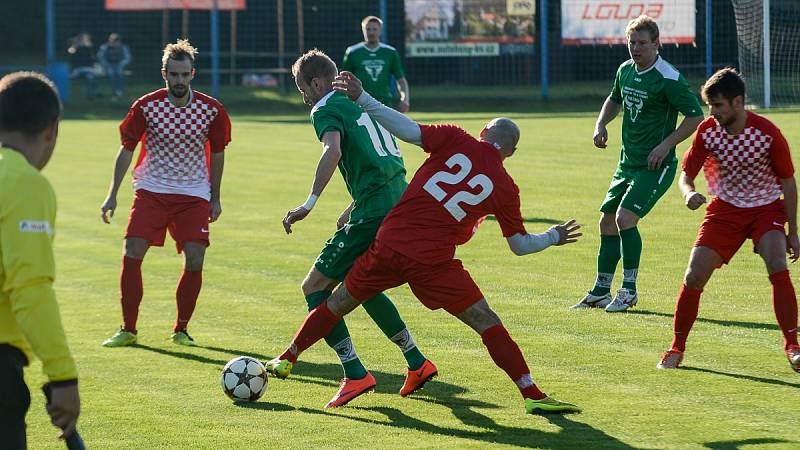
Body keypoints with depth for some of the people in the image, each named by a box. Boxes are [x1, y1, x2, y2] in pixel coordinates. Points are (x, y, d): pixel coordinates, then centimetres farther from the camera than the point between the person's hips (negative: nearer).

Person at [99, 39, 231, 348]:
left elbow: (217, 154, 7)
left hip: (194, 196, 0)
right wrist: (112, 195, -3)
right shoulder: (146, 106, -9)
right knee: (131, 256, -10)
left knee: (195, 262, -10)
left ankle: (181, 330, 9)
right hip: (151, 192, 0)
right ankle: (128, 330, 3)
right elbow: (127, 149, 0)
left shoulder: (212, 110, -6)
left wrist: (215, 198, 9)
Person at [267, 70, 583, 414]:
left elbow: (408, 131, -11)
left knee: (337, 304, 21)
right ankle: (533, 396, -2)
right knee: (487, 324, 4)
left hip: (389, 245, 2)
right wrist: (553, 237, 31)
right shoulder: (504, 187, 3)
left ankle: (287, 358, 34)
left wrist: (361, 98, -10)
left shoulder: (455, 140, 2)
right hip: (435, 263, -2)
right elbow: (520, 245, 12)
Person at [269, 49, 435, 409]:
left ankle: (355, 374, -11)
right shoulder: (360, 103, 23)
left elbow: (333, 152, -26)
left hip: (374, 213, -9)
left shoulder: (326, 111, -4)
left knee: (315, 286, -2)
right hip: (401, 201, 9)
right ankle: (417, 363, 25)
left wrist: (308, 205, -29)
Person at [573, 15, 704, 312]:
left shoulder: (668, 79, -16)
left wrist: (665, 145, -20)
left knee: (625, 217, -20)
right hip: (627, 163, 8)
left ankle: (629, 291, -8)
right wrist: (601, 124, 9)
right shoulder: (625, 70, 7)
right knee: (607, 221, 9)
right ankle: (600, 292, 20)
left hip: (656, 166, -8)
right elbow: (614, 100, 28)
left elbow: (696, 116, -15)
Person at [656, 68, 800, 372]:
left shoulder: (767, 134, -19)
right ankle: (676, 349, 7)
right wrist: (689, 194, -27)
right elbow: (686, 174, -2)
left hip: (766, 208, -3)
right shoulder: (707, 131, -12)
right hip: (725, 209, 3)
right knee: (694, 276, -9)